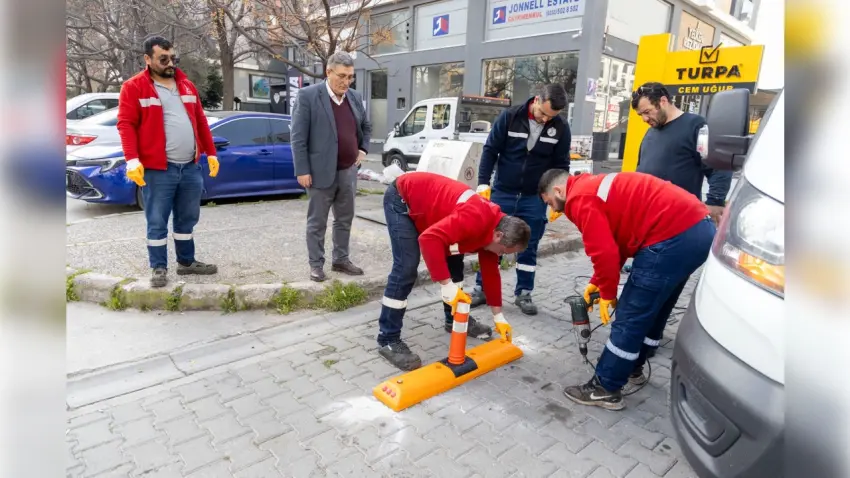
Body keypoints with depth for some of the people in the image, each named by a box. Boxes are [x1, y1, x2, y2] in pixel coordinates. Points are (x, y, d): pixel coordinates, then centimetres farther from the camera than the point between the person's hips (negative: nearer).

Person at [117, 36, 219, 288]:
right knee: (157, 222, 3)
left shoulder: (187, 86, 15)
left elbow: (201, 122, 17)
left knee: (187, 219, 14)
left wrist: (211, 153, 14)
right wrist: (132, 160, -18)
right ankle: (159, 268, 14)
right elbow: (126, 125, -8)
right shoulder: (133, 87, -2)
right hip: (157, 169, -5)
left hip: (190, 167, 5)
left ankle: (186, 262, 27)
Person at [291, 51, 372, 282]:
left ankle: (341, 260, 27)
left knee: (345, 220, 14)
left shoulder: (355, 97, 9)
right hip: (321, 171, -6)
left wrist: (363, 149, 11)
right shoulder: (308, 96, -9)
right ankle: (316, 264, 16)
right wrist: (302, 170, -14)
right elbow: (298, 137, -11)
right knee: (317, 222, 5)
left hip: (348, 171, 6)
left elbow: (366, 127, 25)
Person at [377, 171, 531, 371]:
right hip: (401, 199, -9)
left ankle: (455, 319, 26)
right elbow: (429, 238, -42)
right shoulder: (476, 220, -33)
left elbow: (491, 272, 8)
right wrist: (447, 285, -37)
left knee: (454, 259, 10)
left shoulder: (491, 228, -2)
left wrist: (498, 316, 11)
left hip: (425, 202, 10)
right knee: (407, 268, -18)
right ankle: (388, 340, -8)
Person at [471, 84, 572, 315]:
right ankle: (482, 289, 19)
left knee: (529, 247, 7)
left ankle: (523, 293, 21)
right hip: (502, 193, -1)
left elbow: (561, 165, 4)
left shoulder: (561, 128, -4)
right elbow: (490, 150, -6)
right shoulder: (510, 117, -10)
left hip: (535, 198, 1)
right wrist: (483, 183, -11)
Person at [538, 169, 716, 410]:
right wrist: (597, 282, 25)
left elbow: (604, 252, -13)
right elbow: (615, 244, 27)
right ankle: (633, 369, 38)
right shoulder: (596, 186, 23)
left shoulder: (580, 198, -7)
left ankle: (605, 390, 9)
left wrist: (607, 294, 2)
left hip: (673, 236, -10)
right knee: (652, 311, 22)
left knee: (629, 318, -1)